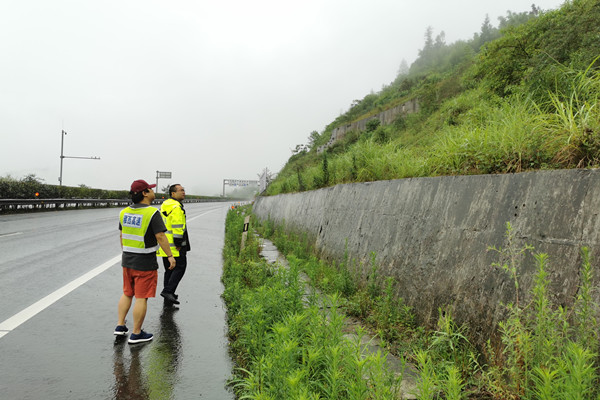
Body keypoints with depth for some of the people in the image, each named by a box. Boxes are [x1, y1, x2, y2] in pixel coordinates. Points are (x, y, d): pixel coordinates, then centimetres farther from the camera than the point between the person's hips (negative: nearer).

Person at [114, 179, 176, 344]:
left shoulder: (124, 212, 4)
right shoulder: (152, 213, -18)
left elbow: (122, 235, 13)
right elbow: (160, 237, -20)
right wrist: (170, 256, -12)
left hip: (127, 260, 7)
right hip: (145, 263, -7)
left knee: (127, 293, 21)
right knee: (142, 298, 2)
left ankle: (120, 326, 26)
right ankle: (136, 334, 10)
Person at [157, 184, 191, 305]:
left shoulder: (164, 205, 15)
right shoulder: (176, 207, -16)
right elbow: (177, 227, -21)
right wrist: (178, 243, -18)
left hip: (164, 243, 10)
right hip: (174, 245, -10)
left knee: (169, 269, 15)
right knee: (180, 267, -2)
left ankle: (168, 296, 21)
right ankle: (168, 291, -9)